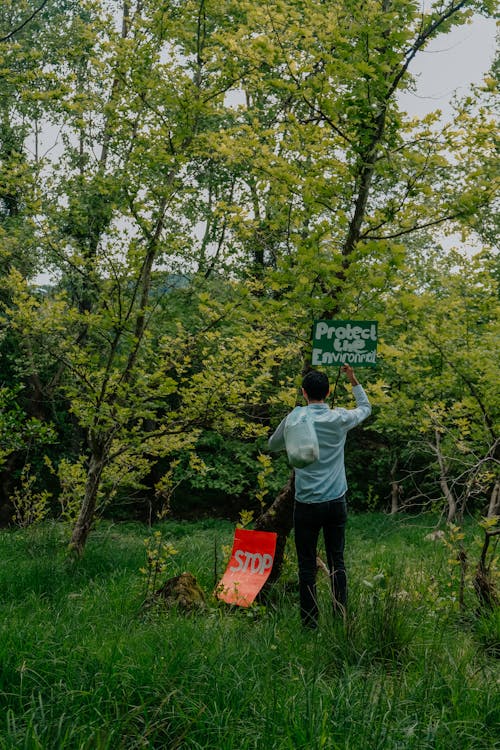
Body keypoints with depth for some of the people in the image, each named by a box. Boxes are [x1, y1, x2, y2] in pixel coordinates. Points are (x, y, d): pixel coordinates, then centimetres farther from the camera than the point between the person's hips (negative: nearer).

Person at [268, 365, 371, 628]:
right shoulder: (340, 419, -3)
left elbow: (273, 445, 11)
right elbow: (365, 407, 19)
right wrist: (353, 380, 23)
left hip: (307, 505, -2)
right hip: (336, 503, 2)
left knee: (307, 565, 5)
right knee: (337, 561, 11)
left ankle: (310, 621, 8)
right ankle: (341, 615, 16)